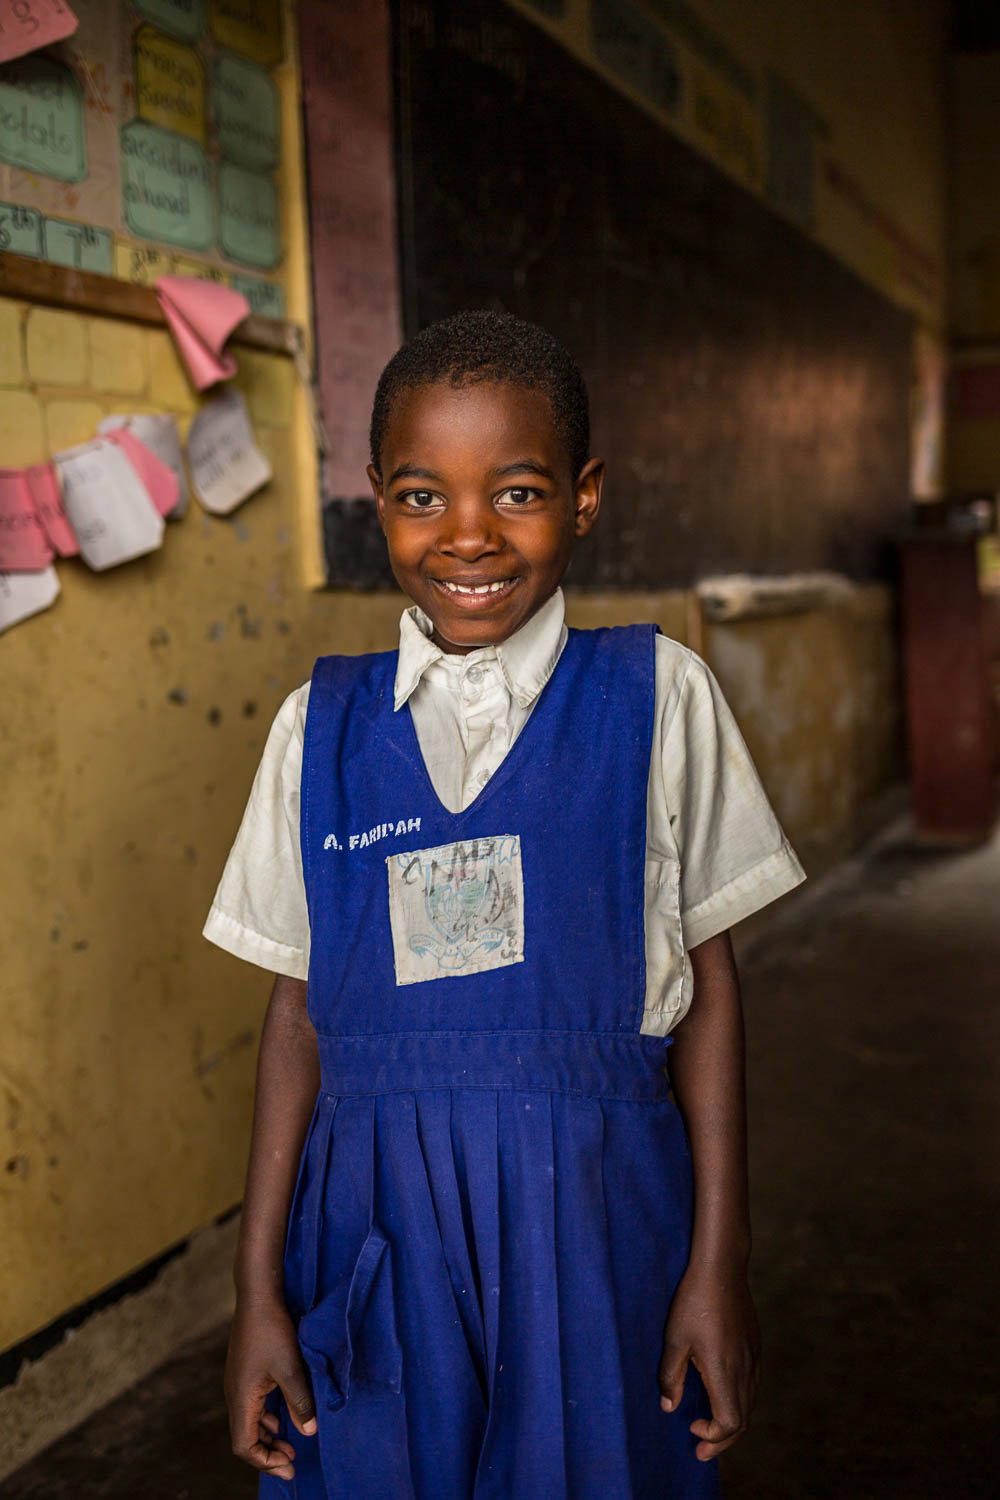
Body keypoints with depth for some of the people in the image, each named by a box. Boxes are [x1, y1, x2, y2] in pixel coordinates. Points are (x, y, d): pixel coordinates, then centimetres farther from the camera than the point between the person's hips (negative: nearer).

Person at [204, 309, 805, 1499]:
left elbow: (705, 980, -1)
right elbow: (299, 1006, 4)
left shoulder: (660, 698, -4)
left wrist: (720, 1264, -1)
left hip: (597, 1228, -1)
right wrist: (258, 1285, 5)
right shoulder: (321, 726, 1)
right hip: (378, 1235, 2)